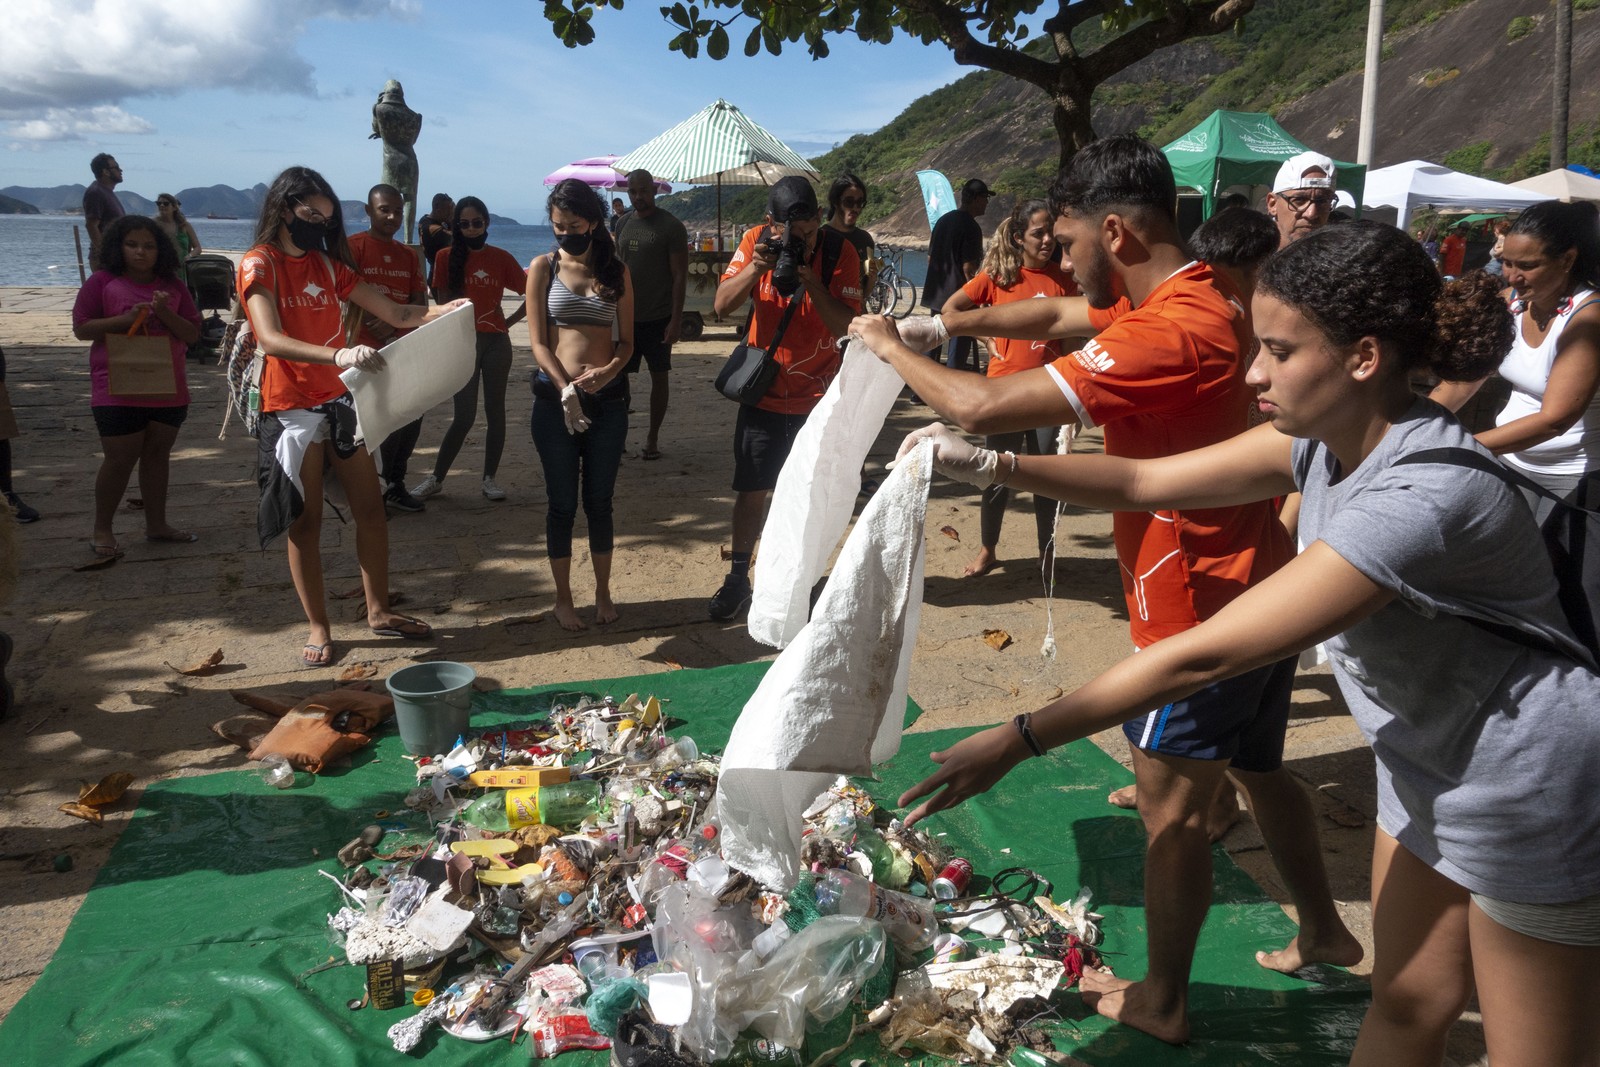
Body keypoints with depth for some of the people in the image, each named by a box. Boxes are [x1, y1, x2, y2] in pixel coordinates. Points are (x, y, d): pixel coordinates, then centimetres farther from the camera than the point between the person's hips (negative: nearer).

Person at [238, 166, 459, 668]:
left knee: (371, 509, 8)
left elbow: (395, 313, 5)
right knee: (305, 522, 3)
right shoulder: (259, 264, -8)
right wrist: (338, 355, -40)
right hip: (291, 406, -6)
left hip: (338, 399, 6)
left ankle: (379, 611, 21)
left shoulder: (328, 262, 11)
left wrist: (441, 311, -15)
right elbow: (272, 339, -24)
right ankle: (318, 627, 15)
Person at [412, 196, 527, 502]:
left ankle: (490, 477, 14)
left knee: (495, 410, 5)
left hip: (496, 341, 1)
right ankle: (436, 478, 11)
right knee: (465, 415, -1)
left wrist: (510, 321, 1)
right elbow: (444, 302, 0)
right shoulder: (447, 257, 2)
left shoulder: (501, 258, 4)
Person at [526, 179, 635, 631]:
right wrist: (565, 389, -17)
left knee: (599, 500, 10)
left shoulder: (616, 271, 6)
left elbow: (626, 342, 5)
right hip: (554, 396, -1)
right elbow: (538, 341, -3)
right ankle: (563, 598, 18)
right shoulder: (544, 267, 2)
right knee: (562, 503, 6)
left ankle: (603, 593, 24)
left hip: (608, 397, 1)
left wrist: (607, 372, -16)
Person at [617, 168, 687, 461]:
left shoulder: (671, 226, -7)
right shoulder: (623, 223, 10)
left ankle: (653, 439, 14)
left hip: (658, 317, -4)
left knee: (659, 376, 5)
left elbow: (680, 275, -9)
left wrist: (676, 319, -15)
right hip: (625, 315, 5)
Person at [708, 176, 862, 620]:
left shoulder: (839, 251, -12)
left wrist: (811, 279, -29)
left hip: (817, 396, -1)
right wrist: (755, 267, -26)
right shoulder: (755, 241, -6)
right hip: (763, 390, 2)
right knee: (751, 489, 6)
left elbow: (846, 324, -18)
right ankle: (738, 578, 19)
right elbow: (722, 306, -11)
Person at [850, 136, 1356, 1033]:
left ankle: (1164, 1004, 22)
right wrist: (948, 323, 7)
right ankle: (1325, 930, 43)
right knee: (1258, 769, 25)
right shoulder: (1197, 295, 4)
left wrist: (890, 348, -12)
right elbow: (1053, 314, 17)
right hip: (1261, 588, 10)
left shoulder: (1166, 334, -28)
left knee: (1172, 803, 6)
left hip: (1203, 610, -9)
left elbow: (984, 408, -28)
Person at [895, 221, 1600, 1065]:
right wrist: (987, 464, -12)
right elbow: (1147, 481, -3)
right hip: (1431, 763, 8)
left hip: (1527, 789, -7)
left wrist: (1020, 739, -30)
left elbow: (1206, 655, -35)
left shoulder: (1423, 494, -34)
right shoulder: (1329, 440, -8)